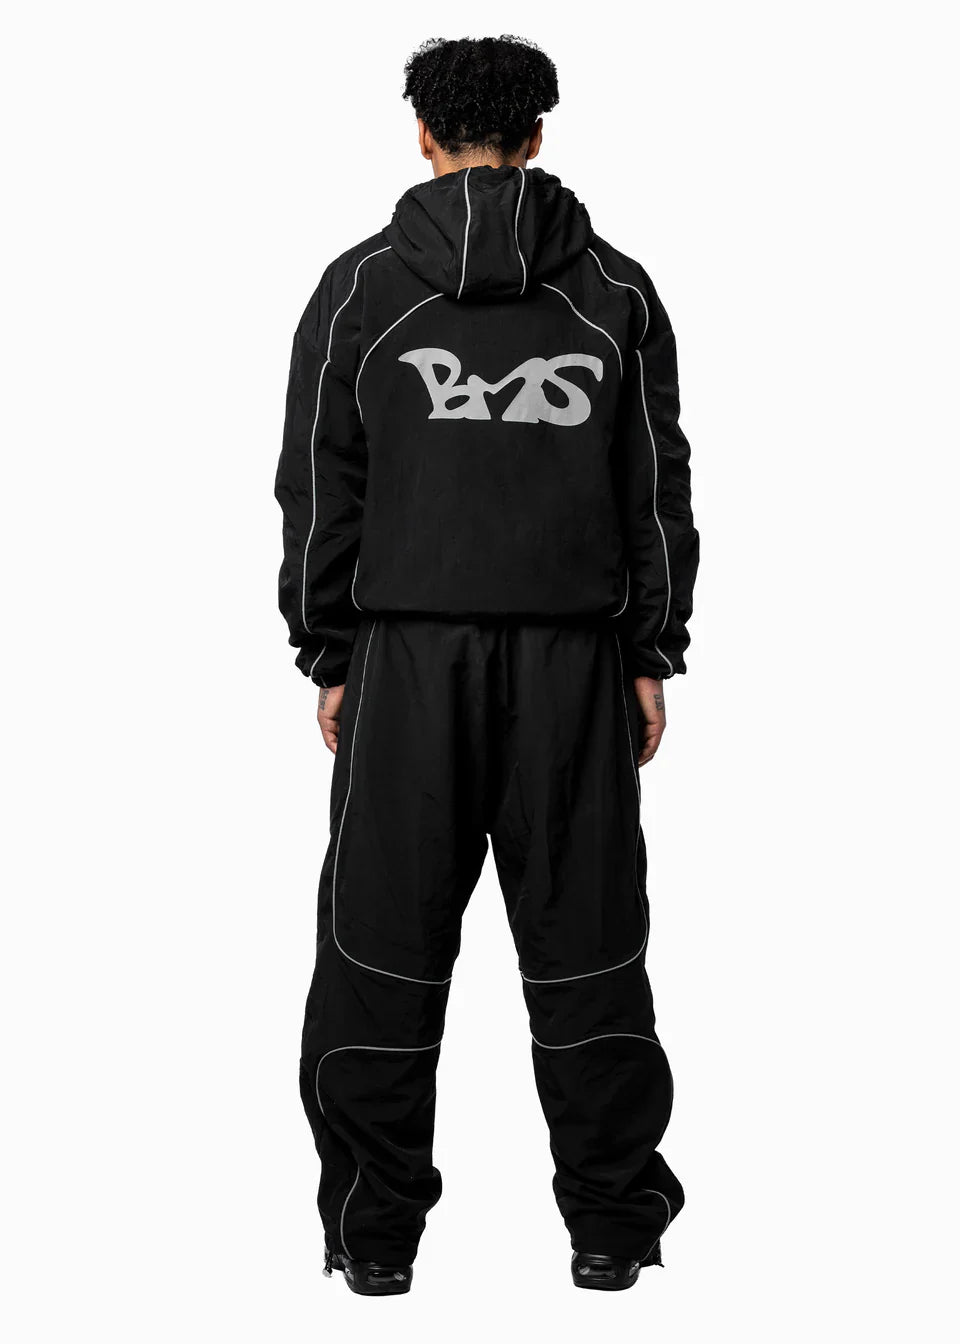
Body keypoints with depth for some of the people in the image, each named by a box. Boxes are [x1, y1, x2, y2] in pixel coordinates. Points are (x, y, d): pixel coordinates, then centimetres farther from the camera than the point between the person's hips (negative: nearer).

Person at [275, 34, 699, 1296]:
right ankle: (612, 1222, 13)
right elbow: (658, 488, 4)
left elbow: (318, 490, 0)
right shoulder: (616, 289, 4)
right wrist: (655, 655, 9)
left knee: (384, 943, 6)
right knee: (584, 939, 8)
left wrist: (326, 657, 6)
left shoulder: (359, 286, 0)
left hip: (406, 658, -1)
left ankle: (375, 1232, 10)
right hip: (574, 656, 1)